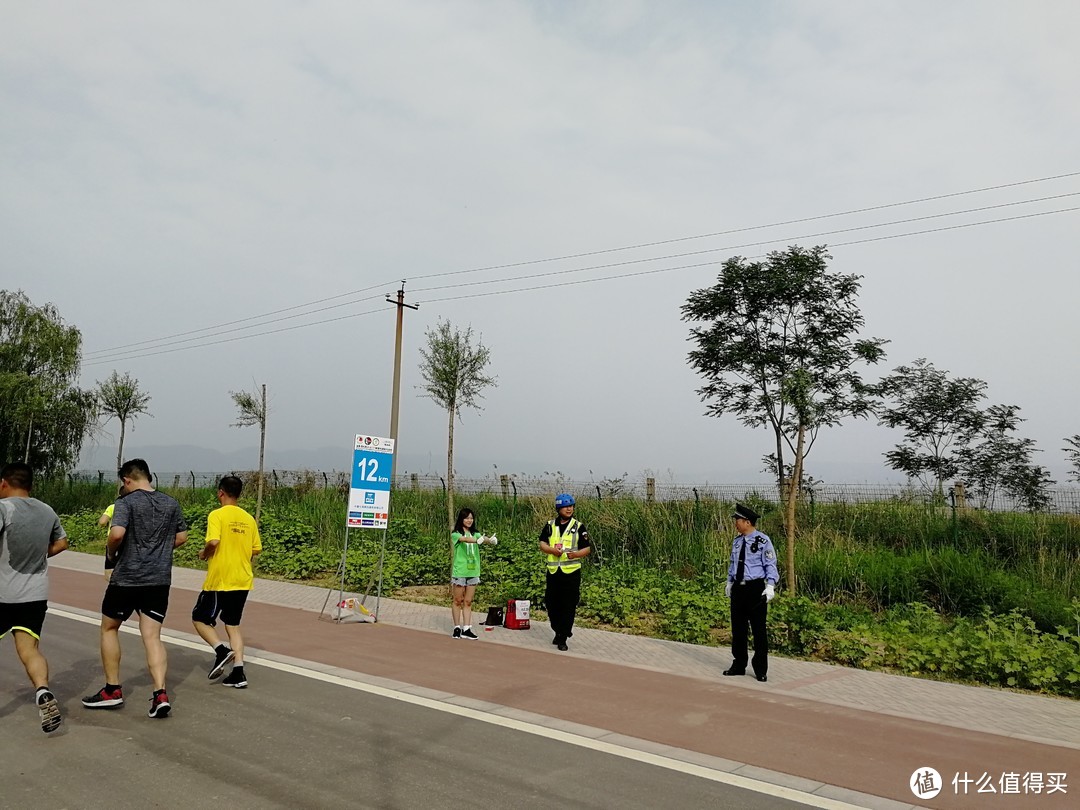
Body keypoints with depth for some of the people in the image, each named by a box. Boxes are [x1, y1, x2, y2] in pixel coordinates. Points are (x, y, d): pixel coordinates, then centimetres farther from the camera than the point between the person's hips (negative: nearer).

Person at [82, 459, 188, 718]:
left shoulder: (126, 503, -9)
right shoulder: (171, 503, 7)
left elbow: (117, 533, -23)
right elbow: (181, 537, 12)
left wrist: (111, 550, -3)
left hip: (127, 578, -4)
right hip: (160, 580, 4)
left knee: (109, 628, 18)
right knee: (152, 636, 5)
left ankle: (112, 690, 23)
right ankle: (160, 694, -9)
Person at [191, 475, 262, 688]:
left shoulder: (217, 515, -10)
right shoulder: (249, 519, 7)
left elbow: (213, 542, -24)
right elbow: (256, 550, 8)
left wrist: (204, 553, -4)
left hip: (219, 580, -5)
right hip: (243, 581, 6)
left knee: (200, 619, 13)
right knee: (233, 624, 13)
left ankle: (221, 650, -9)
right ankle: (238, 672, 4)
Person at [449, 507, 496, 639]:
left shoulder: (475, 533, 7)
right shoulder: (456, 534, -7)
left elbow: (483, 538, -15)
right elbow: (464, 539, -29)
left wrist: (491, 540, -39)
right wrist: (477, 541, -50)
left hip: (473, 572, 4)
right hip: (459, 572, -4)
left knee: (468, 602, 8)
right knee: (458, 601, 6)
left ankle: (466, 629, 11)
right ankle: (457, 628, 16)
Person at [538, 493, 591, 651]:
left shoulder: (579, 527, 1)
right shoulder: (550, 526, 8)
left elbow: (587, 549, 0)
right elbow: (542, 544, 4)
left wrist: (576, 554, -20)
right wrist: (552, 550, -16)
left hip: (571, 572, -2)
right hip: (553, 572, 3)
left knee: (568, 607, -2)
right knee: (552, 604, 9)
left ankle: (563, 638, 7)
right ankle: (558, 631, 31)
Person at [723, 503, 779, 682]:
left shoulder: (763, 541, -10)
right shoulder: (737, 541, 10)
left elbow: (770, 565, -9)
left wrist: (770, 586, -16)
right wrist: (729, 582, 18)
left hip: (755, 588, -6)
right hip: (738, 588, 6)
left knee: (759, 629, 2)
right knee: (738, 628, 11)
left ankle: (761, 669, 14)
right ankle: (738, 665, 24)